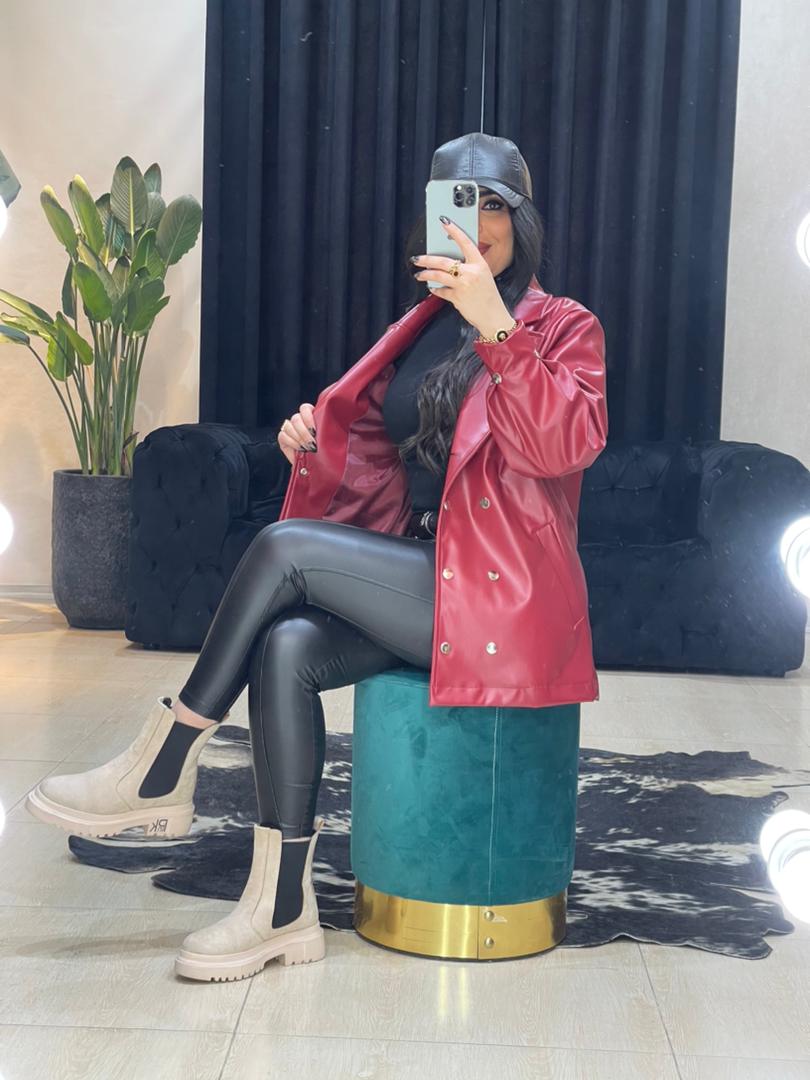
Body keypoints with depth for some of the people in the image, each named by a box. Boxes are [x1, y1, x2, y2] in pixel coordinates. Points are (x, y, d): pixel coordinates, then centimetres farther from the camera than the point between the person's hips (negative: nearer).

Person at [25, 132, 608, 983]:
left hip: (501, 596, -6)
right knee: (285, 647, -24)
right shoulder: (422, 330, 18)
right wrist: (318, 441, 1)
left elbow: (566, 445, -21)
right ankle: (283, 912, -17)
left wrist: (494, 324, -32)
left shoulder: (563, 329, 0)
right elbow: (383, 456, 24)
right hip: (413, 582, 6)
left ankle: (160, 775, -9)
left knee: (286, 547, -22)